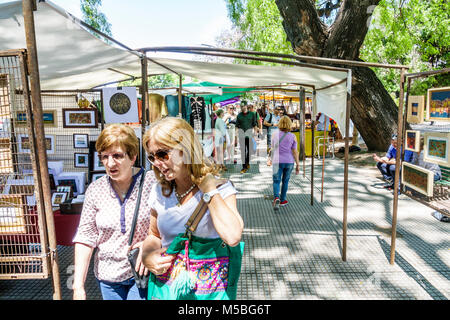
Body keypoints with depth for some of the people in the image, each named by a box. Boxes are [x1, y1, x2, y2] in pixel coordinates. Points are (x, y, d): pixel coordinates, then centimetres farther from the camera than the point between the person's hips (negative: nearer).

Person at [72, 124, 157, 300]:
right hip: (108, 276, 3)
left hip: (142, 273, -2)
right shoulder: (95, 190, -4)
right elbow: (85, 237, -2)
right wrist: (78, 286, -5)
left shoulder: (152, 183, -12)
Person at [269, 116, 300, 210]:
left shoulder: (274, 134, -2)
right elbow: (295, 151, -5)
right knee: (285, 181, 15)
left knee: (276, 181, 2)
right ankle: (282, 200, 25)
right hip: (289, 161, 1)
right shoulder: (292, 136, -4)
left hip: (277, 161, -1)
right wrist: (298, 164, 1)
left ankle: (276, 197, -23)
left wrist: (272, 159, 27)